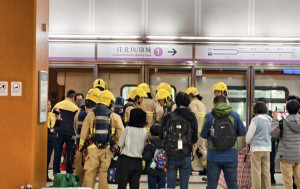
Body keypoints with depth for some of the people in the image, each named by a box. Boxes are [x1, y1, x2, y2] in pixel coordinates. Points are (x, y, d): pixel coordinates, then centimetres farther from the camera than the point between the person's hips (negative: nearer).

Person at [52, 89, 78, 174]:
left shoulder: (57, 105, 3)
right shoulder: (75, 107, -3)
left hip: (59, 132, 2)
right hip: (70, 133, -1)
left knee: (57, 153, 7)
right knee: (70, 154, 6)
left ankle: (56, 172, 8)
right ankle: (69, 172, 9)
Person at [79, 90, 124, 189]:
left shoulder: (90, 115, 7)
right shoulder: (114, 117, 2)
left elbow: (83, 133, 8)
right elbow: (121, 133, -4)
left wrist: (81, 148, 16)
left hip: (93, 148, 1)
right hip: (107, 150, -1)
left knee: (89, 173, 5)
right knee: (105, 174, 5)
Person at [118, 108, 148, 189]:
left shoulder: (128, 129, -9)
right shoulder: (144, 132, -1)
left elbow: (120, 144, -4)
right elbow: (144, 147, 8)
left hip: (126, 158, -2)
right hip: (138, 159, 2)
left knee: (123, 181, 4)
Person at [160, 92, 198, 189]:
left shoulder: (168, 117, -5)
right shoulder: (192, 117, -4)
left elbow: (161, 136, 2)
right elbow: (195, 139, 1)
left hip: (171, 156, 0)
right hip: (186, 156, 0)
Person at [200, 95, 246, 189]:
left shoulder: (209, 116, -5)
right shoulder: (235, 115, -1)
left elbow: (203, 135, -2)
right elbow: (243, 132, 6)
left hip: (213, 156, -1)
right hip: (231, 156, 1)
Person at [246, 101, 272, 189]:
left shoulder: (256, 119, -13)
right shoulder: (269, 119, 8)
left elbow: (249, 134, -10)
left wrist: (247, 142, 9)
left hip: (257, 148, -6)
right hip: (267, 148, 6)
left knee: (256, 171, 0)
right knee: (266, 171, 10)